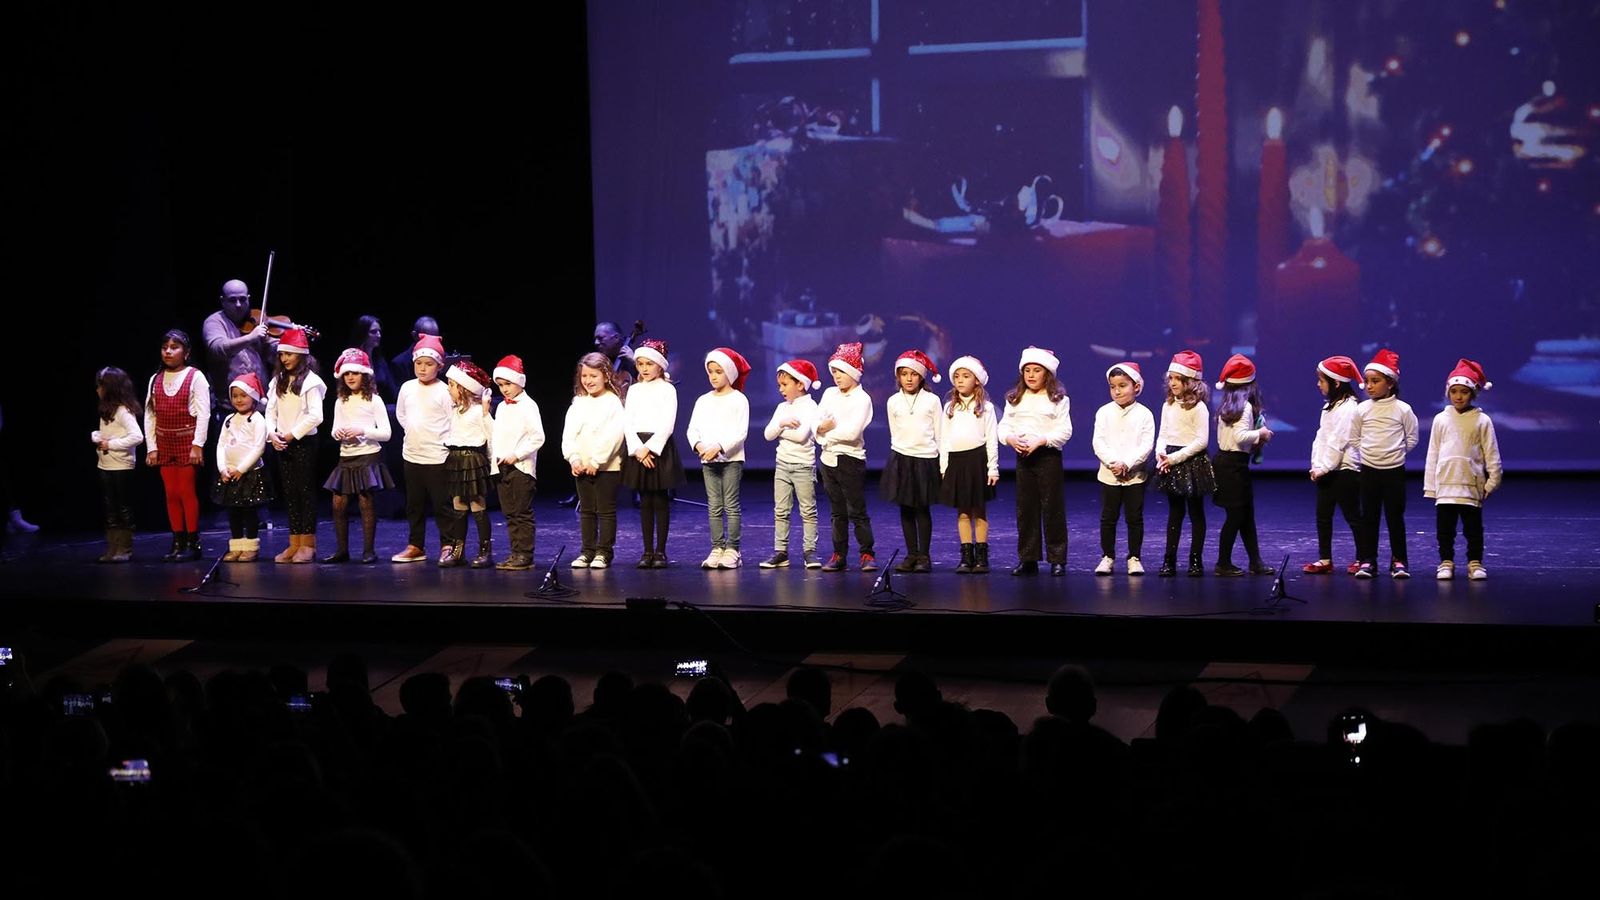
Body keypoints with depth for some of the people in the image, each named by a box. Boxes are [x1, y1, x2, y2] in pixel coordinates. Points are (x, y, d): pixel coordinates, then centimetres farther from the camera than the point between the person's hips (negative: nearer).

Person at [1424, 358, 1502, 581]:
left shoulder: (1482, 421, -1)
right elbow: (1433, 454, 8)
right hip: (1445, 485, 2)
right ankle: (1446, 562, 14)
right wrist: (1430, 486, 6)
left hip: (1472, 485, -2)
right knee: (1445, 527, 4)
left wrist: (1491, 482, -2)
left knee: (1473, 527, 5)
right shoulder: (1441, 420, 5)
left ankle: (1475, 562, 15)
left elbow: (1492, 454, 2)